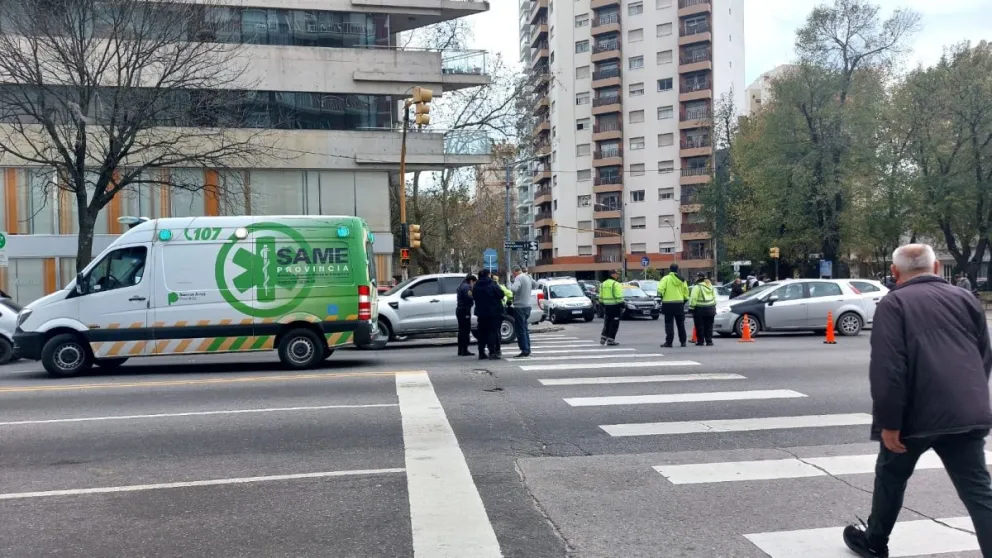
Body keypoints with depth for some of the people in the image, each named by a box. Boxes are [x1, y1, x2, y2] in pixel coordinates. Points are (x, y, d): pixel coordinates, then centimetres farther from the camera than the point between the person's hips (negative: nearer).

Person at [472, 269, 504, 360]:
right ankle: (492, 353, -8)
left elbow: (474, 297, 12)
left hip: (481, 312, 5)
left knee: (482, 332, 11)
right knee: (493, 331, -1)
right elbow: (501, 294, -9)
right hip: (493, 312, -5)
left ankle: (481, 353, 12)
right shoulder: (492, 284, -11)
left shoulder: (476, 286, 3)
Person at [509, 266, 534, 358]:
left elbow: (514, 289, -30)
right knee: (525, 329, 16)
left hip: (520, 307, -9)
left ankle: (524, 350, -6)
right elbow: (534, 285, 30)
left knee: (520, 330, -4)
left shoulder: (519, 278, -15)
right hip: (527, 306, 9)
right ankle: (527, 350, 18)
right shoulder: (528, 277, 12)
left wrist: (510, 284, -12)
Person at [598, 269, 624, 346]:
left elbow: (601, 297, 14)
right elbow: (619, 297, -16)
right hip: (615, 306, -7)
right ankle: (610, 340, 0)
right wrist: (622, 306, -11)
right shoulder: (616, 284, -11)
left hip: (606, 306, 7)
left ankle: (603, 338, 10)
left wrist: (602, 305, 20)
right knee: (614, 324, 0)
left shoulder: (603, 284, 12)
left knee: (607, 323, 15)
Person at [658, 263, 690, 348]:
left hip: (668, 304, -4)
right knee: (680, 323, 14)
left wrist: (661, 296, -1)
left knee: (669, 324, -2)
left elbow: (660, 289, -18)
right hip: (679, 304, 4)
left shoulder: (666, 278, -7)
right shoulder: (682, 280, 7)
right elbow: (686, 292, 9)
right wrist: (685, 300, 20)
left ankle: (669, 342, -6)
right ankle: (683, 341, 18)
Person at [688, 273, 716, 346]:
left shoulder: (697, 287, -10)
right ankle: (709, 341, 9)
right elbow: (714, 298, 17)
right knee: (709, 326, 9)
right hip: (710, 308, 6)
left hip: (700, 309, -6)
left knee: (700, 326, 0)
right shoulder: (710, 286, 14)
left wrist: (691, 307, -10)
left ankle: (700, 341, 1)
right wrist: (714, 307, 22)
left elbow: (693, 298, -16)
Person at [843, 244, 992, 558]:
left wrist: (889, 421, -12)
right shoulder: (965, 299, 14)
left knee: (891, 477, 19)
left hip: (918, 413, -4)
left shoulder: (893, 304, -2)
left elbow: (887, 368, -14)